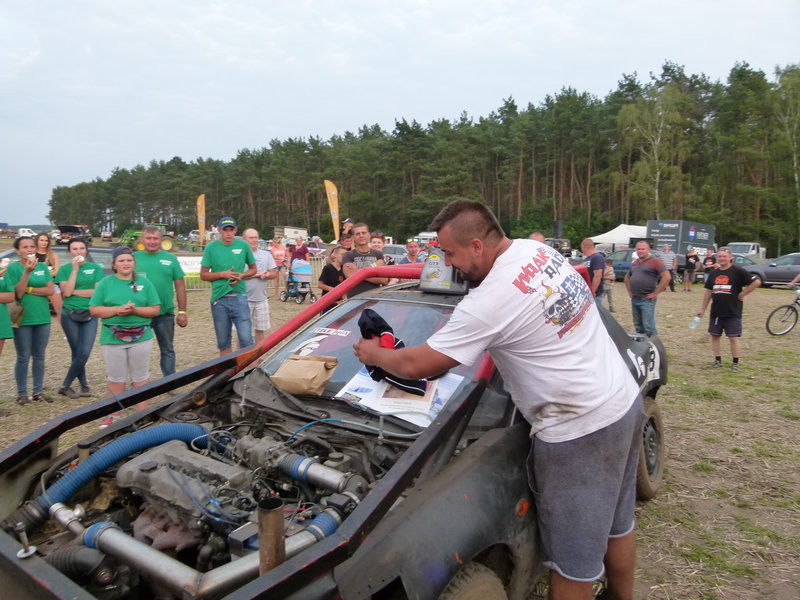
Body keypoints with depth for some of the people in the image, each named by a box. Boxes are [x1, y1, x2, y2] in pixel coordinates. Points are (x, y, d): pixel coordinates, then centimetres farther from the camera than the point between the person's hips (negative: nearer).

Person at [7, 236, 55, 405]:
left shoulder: (43, 267, 5)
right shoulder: (13, 268, -4)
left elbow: (50, 290, -2)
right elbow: (17, 293, -13)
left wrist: (29, 289, -11)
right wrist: (27, 271, -20)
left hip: (42, 318, 3)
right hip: (23, 319, -3)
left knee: (39, 356, 11)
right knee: (23, 357, 3)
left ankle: (38, 391, 20)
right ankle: (22, 393, 12)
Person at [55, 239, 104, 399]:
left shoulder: (96, 268, 3)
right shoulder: (64, 269, 3)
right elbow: (66, 292, -10)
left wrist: (74, 291, -8)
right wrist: (75, 269, -11)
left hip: (90, 316, 0)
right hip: (70, 316, 0)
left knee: (84, 353, -5)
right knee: (77, 353, 2)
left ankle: (65, 385, 12)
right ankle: (84, 385, 17)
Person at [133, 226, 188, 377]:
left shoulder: (170, 258, 3)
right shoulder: (134, 258, 3)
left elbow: (180, 286, 4)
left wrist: (182, 312, 0)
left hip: (165, 314, 0)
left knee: (167, 350, 11)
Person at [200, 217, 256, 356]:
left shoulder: (243, 246, 3)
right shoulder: (211, 248, 1)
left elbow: (253, 269, 14)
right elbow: (203, 275, 4)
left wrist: (242, 275, -6)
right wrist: (222, 274, -11)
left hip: (239, 298, -1)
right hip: (219, 299, 1)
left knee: (246, 339, -8)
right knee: (223, 343, 11)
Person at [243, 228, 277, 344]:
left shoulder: (266, 255, 13)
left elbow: (275, 273, 11)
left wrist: (267, 275, -12)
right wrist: (257, 274, -14)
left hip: (261, 299, 5)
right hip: (244, 299, -4)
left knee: (260, 330, 12)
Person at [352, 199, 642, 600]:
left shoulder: (489, 303, -23)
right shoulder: (536, 249, 3)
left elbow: (415, 366, -15)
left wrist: (374, 354, 5)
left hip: (580, 432, -9)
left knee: (573, 556, 8)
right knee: (615, 523, 27)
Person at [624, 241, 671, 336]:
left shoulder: (655, 261, -7)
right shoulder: (635, 263, 15)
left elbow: (666, 277, -15)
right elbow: (627, 277, 31)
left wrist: (655, 293, -15)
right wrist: (629, 291, 18)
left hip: (647, 300, -7)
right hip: (634, 299, 7)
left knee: (648, 326, -10)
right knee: (638, 326, 14)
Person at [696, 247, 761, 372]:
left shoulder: (738, 271, -7)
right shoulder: (713, 273, 10)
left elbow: (756, 282, -11)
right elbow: (708, 291, 16)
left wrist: (742, 294, -9)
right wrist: (703, 309, 15)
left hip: (733, 312, -5)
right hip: (716, 312, 5)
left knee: (733, 338, -1)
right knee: (715, 335, 8)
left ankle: (735, 363, 10)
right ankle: (718, 360, 20)